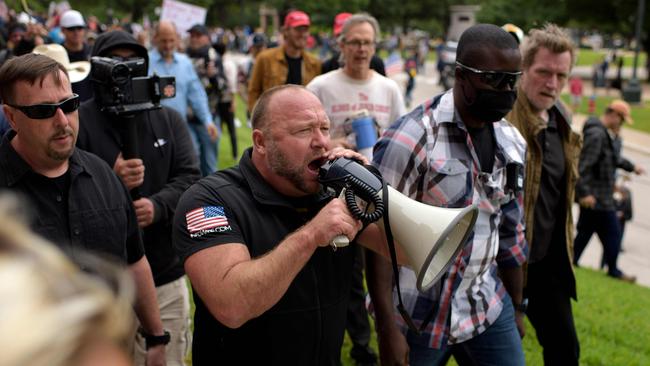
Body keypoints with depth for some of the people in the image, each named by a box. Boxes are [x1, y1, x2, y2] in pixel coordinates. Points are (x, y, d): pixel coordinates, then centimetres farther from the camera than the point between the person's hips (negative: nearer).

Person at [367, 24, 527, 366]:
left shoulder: (511, 142, 3)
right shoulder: (409, 139, -18)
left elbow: (511, 232, 12)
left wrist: (516, 308, 17)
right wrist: (388, 329, -18)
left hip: (488, 309, 6)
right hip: (417, 316, -5)